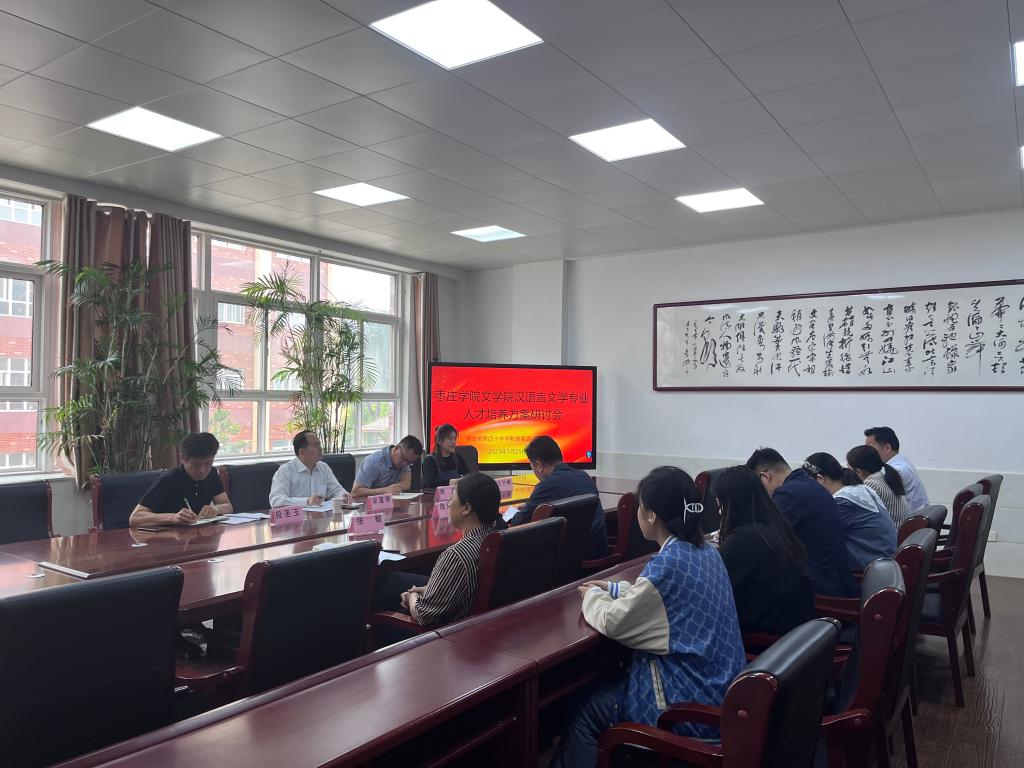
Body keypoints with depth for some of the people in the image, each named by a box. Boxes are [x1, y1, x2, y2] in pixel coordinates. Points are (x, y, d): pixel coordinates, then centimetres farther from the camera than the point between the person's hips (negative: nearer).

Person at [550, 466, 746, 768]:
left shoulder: (669, 563, -24)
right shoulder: (706, 551, 3)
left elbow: (612, 622, -16)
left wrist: (594, 595, 3)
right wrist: (613, 589, 15)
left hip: (693, 707, -9)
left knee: (588, 707, 5)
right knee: (605, 686, 19)